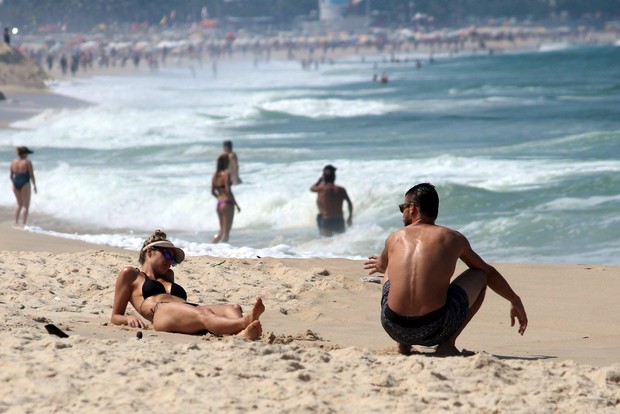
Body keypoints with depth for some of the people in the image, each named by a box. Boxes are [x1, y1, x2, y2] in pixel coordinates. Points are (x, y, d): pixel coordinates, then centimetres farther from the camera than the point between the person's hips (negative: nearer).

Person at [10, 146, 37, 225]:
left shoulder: (13, 162, 3)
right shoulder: (27, 162, -12)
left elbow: (11, 175, 7)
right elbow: (32, 175, -10)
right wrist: (34, 185, 2)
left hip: (15, 184, 6)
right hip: (24, 184, -6)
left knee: (19, 204, 23)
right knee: (26, 206, 4)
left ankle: (16, 222, 21)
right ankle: (23, 224, 0)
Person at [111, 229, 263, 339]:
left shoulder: (168, 276, 45)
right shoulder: (131, 274, 29)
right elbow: (116, 317, 19)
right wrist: (130, 319, 1)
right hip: (162, 313, -6)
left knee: (233, 308, -27)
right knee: (204, 315, -39)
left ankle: (242, 333, -63)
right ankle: (244, 322, -70)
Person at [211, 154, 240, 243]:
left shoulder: (215, 176, 10)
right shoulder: (226, 174, -12)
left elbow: (213, 192, 14)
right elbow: (228, 190, -18)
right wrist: (236, 204, -13)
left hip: (219, 204, 7)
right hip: (227, 204, -7)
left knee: (222, 230, 19)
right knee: (226, 232, -3)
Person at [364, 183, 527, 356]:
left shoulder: (395, 238, 15)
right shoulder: (454, 239, 12)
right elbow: (490, 272, 29)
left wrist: (379, 264, 68)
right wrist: (516, 302, 46)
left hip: (394, 328, 2)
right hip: (434, 330, -2)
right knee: (480, 274, 23)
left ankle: (403, 344, 21)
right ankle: (448, 344, 9)